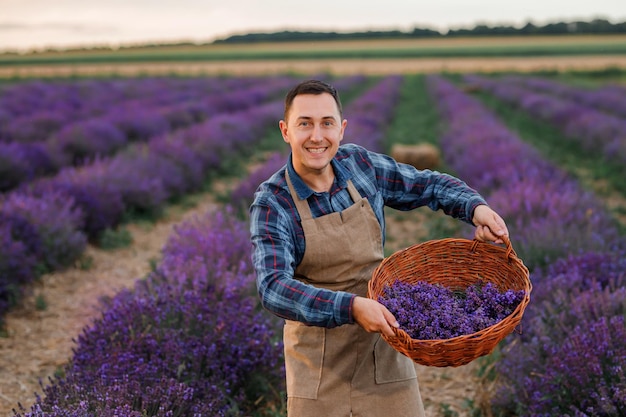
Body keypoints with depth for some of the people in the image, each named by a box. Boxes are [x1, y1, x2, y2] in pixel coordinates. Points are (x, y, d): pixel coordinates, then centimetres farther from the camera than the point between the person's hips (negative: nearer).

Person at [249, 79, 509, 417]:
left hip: (382, 344, 3)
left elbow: (429, 186, 11)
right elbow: (273, 288, -27)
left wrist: (477, 208, -7)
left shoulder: (360, 164, -3)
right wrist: (351, 307, -38)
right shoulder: (271, 205, -15)